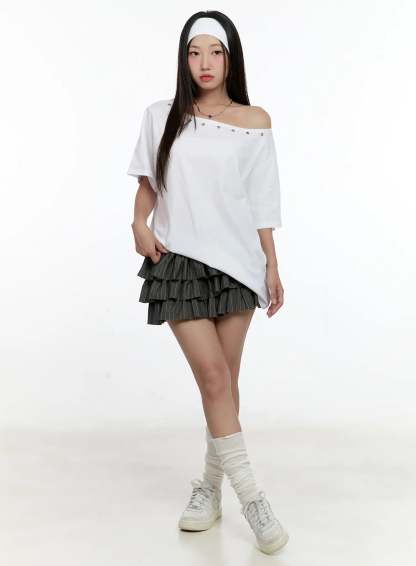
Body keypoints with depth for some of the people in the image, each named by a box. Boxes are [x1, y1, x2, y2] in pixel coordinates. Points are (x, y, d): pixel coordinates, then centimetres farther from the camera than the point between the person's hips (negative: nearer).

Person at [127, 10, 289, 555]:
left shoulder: (254, 121, 5)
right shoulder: (162, 116, 6)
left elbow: (261, 202, 5)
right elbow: (148, 183, 14)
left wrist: (272, 266, 2)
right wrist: (140, 223, -5)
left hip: (237, 260, 1)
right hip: (180, 261, 0)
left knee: (224, 381, 6)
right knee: (214, 377, -8)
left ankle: (210, 486, 24)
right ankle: (253, 499, 1)